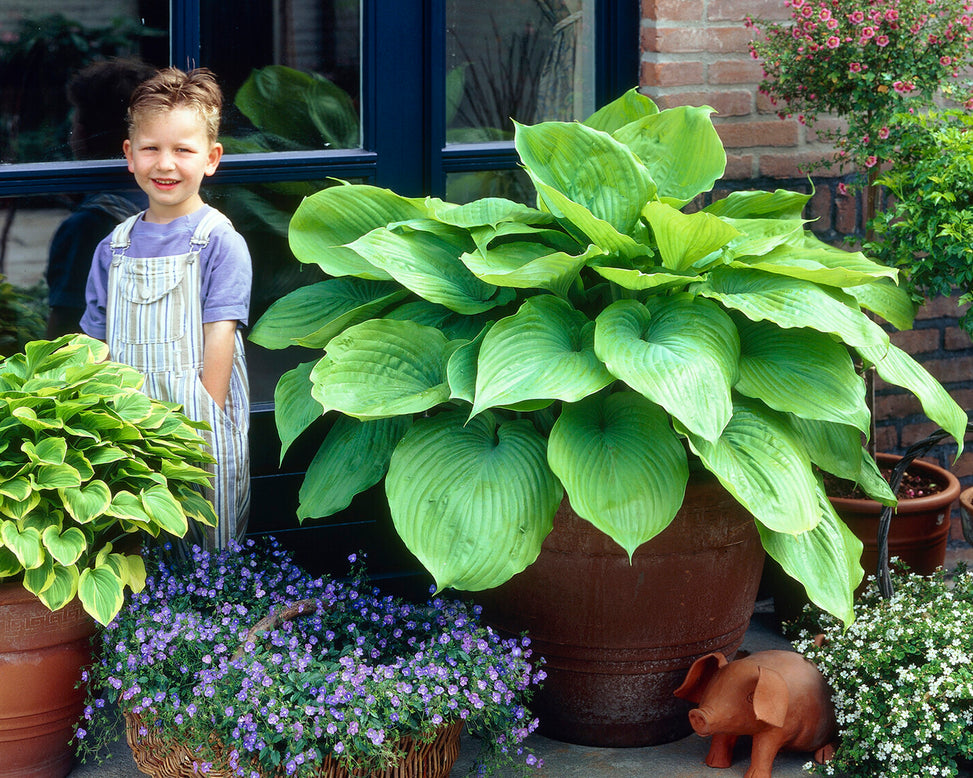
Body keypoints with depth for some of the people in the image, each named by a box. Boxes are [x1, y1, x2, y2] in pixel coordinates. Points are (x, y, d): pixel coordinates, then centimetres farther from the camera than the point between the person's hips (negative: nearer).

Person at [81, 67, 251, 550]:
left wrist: (204, 423, -14)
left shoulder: (221, 242, -6)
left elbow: (219, 337, -10)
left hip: (202, 422, -4)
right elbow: (98, 344, 11)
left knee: (213, 544, 1)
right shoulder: (114, 249, 8)